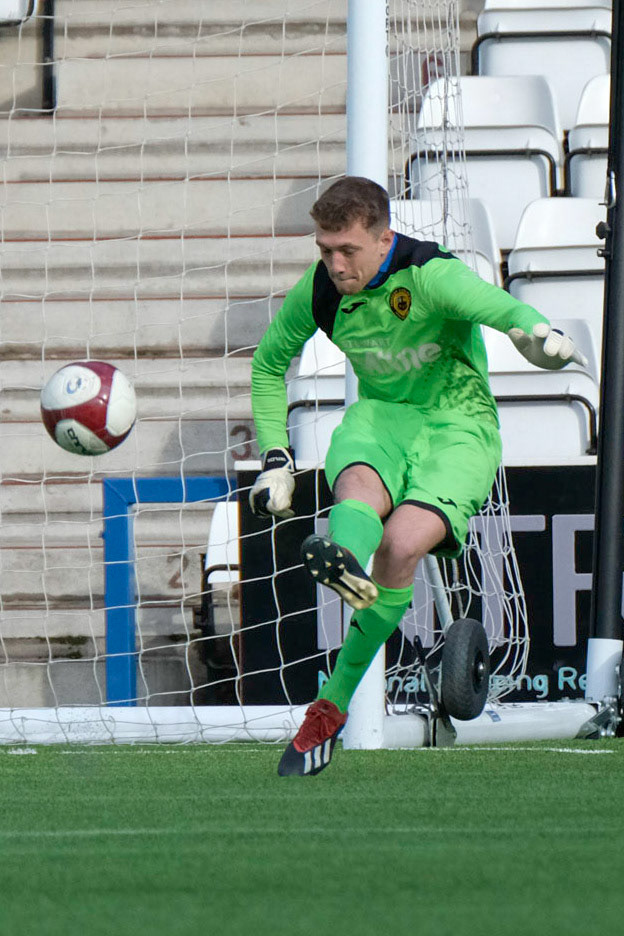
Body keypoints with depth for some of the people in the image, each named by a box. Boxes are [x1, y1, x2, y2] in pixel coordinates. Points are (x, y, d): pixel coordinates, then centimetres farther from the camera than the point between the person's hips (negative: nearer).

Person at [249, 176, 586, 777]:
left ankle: (331, 704, -19)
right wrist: (275, 458, 5)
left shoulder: (431, 275, -22)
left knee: (401, 546, -27)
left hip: (458, 427, -3)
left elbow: (501, 308, -41)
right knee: (359, 488, -35)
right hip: (380, 417, 3)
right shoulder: (318, 291, -6)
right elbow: (269, 363, 13)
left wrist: (539, 334, -65)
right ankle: (344, 560, -70)